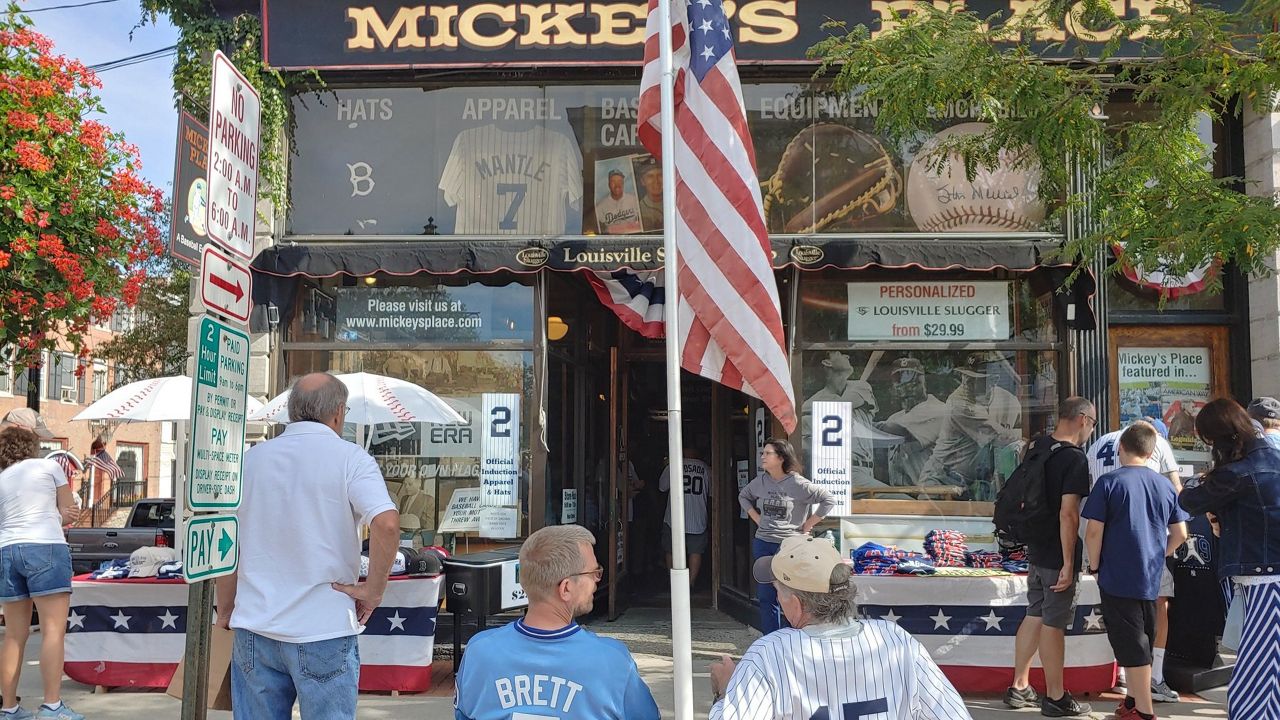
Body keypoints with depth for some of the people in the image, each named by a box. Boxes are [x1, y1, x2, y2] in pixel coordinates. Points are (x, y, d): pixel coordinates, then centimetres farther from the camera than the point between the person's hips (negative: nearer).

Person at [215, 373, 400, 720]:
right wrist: (373, 590, -11)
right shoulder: (349, 457, -6)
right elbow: (387, 523, -22)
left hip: (254, 627, 4)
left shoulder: (251, 458, 7)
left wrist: (225, 613, 19)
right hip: (323, 631, -4)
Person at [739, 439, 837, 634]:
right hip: (762, 544, 5)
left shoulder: (798, 484, -14)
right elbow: (743, 496, 22)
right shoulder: (760, 481, 2)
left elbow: (829, 501, -15)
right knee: (765, 596, 10)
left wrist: (807, 526, -11)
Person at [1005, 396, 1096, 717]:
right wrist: (1068, 564, -20)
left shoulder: (1037, 448, 7)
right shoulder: (1075, 458, -18)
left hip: (1035, 549, 8)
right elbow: (1068, 513, -24)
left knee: (1034, 615, 16)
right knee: (1053, 623, 1)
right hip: (1057, 554, -8)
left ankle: (1019, 688, 23)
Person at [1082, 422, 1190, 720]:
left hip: (1118, 578, -5)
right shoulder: (1165, 485, 4)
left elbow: (1094, 531, -15)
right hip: (1151, 580, 5)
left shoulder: (1109, 482, -11)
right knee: (1142, 641, 18)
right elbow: (1180, 534, 8)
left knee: (1131, 644, 2)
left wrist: (1094, 565, -1)